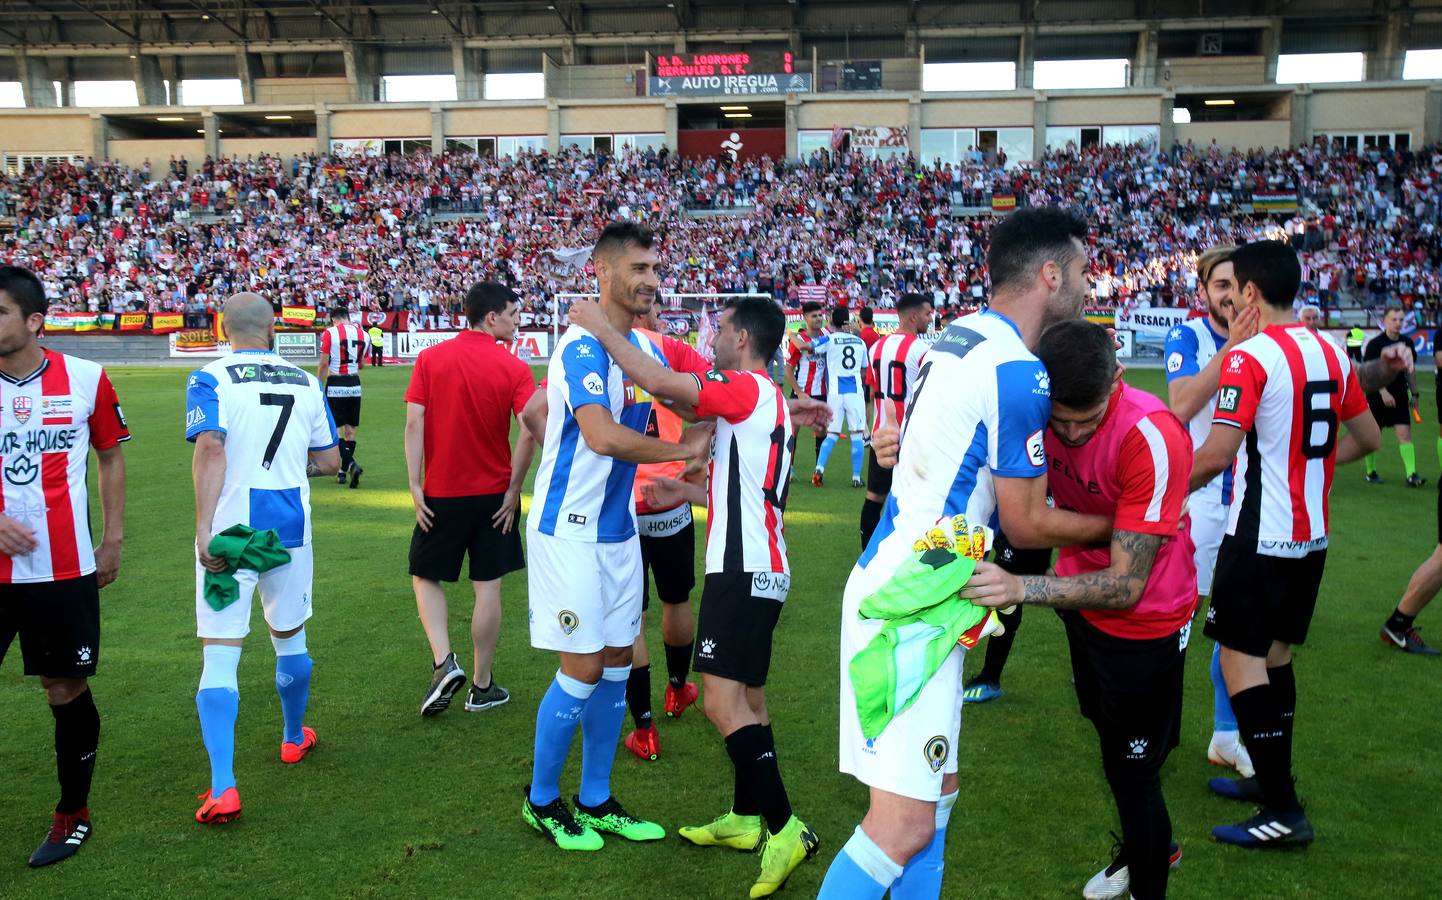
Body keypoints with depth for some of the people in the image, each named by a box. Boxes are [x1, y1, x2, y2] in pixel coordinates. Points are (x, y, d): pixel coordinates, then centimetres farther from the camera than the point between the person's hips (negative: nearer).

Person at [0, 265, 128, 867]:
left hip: (63, 569, -1)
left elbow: (111, 458, 10)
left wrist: (113, 539, 6)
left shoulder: (85, 380, -3)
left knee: (66, 690, 9)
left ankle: (73, 813, 26)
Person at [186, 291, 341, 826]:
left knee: (220, 655, -1)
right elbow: (329, 462, 11)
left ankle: (223, 785, -8)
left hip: (229, 528, -3)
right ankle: (295, 737, 43)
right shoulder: (305, 383, 6)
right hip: (290, 526, 4)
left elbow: (211, 449, -22)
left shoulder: (211, 380, -6)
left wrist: (203, 528, -25)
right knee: (289, 637, 22)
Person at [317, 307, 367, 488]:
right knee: (350, 429, 10)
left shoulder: (329, 333, -7)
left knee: (335, 429, -2)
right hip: (354, 385, 5)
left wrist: (319, 387, -1)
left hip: (335, 385, -4)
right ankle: (343, 472, 17)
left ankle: (351, 464, -20)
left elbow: (323, 363, -9)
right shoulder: (362, 334, 7)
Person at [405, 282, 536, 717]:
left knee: (425, 577, 17)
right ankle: (482, 685, 16)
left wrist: (415, 486, -4)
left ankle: (444, 662, 1)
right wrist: (514, 488, -5)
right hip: (494, 494, -1)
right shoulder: (514, 368, -7)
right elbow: (529, 433, -16)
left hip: (440, 493, 1)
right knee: (488, 588, 8)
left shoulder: (429, 359, -3)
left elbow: (414, 425, -7)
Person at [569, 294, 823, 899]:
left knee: (723, 702, -14)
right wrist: (686, 493, 23)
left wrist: (600, 327, -12)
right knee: (747, 695, 17)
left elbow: (658, 382, -23)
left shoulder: (747, 390, -12)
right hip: (760, 568, 11)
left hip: (743, 571, -11)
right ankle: (747, 819, 27)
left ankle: (785, 827, -11)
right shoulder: (770, 403, 18)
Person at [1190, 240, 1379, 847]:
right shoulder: (1331, 354, 6)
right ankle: (1271, 778, 30)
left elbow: (1215, 455, -22)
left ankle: (1283, 813, 2)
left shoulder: (1249, 358, -17)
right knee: (1275, 654, 18)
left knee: (1240, 659, -1)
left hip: (1260, 538, -8)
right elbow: (1366, 439, 15)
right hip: (1311, 536, 8)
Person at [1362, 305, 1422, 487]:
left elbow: (1410, 371, 16)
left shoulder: (1407, 343, 7)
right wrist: (1383, 392, -22)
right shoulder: (1375, 344, -8)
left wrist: (1414, 393, 15)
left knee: (1404, 432, -7)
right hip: (1377, 396, -3)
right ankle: (1371, 472, 22)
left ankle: (1411, 475, -11)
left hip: (1400, 396, 3)